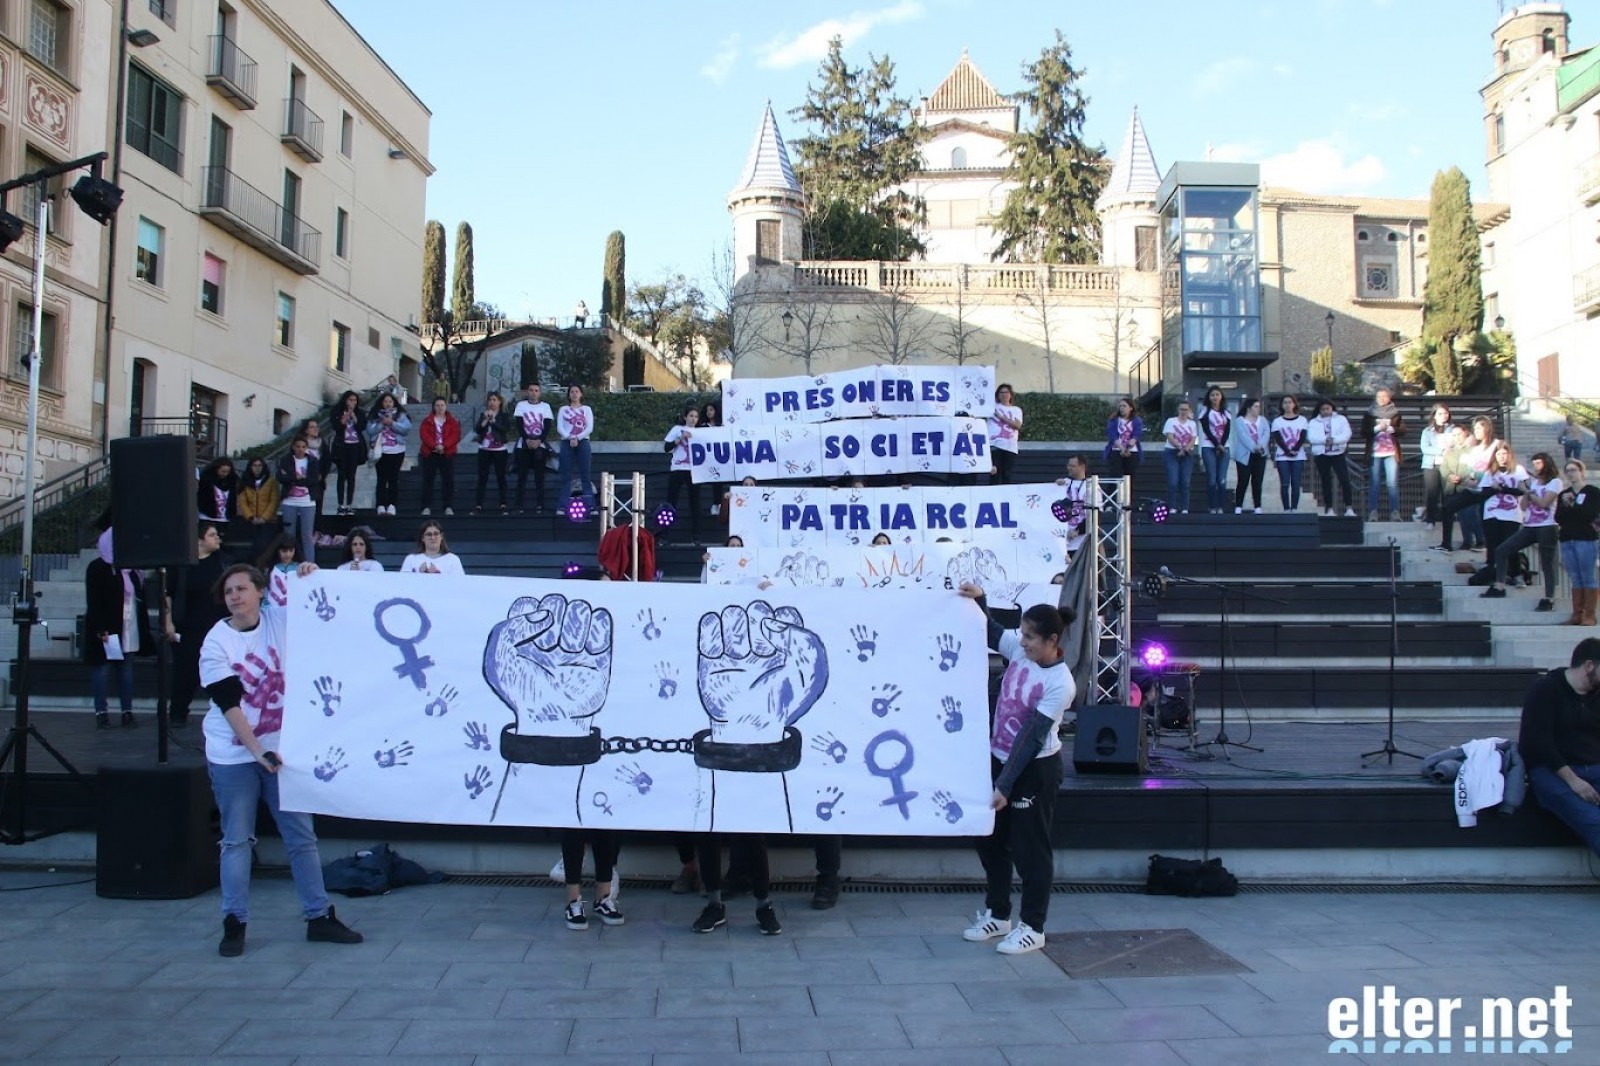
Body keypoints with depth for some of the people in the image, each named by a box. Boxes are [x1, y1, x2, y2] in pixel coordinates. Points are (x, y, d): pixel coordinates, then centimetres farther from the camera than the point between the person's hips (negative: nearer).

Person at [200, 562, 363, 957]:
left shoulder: (280, 619, 0)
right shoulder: (216, 643, -8)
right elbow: (229, 703, -15)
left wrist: (311, 579, -11)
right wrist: (258, 752, -22)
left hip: (282, 747, 3)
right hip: (234, 756, -3)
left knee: (302, 835, 7)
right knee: (237, 840, 4)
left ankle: (319, 917, 15)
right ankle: (234, 924, 14)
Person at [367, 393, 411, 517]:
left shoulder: (400, 415, 8)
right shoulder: (375, 416, 9)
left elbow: (407, 428, -7)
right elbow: (370, 431, -2)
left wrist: (392, 423, -14)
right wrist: (382, 424, -12)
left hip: (397, 451, 0)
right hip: (381, 451, 0)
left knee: (394, 479, -1)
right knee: (382, 479, -1)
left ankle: (391, 505, -2)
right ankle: (381, 505, -2)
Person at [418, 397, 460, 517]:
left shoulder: (453, 421, 7)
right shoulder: (427, 421, 8)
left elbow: (456, 435, -5)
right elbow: (424, 435, -5)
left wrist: (444, 446, -18)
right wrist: (435, 445, -20)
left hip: (447, 453, 0)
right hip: (430, 454, 0)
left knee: (448, 480, -2)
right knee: (428, 480, 0)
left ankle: (449, 507, 1)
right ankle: (426, 507, 2)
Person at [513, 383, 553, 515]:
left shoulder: (545, 406, 6)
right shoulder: (521, 405, 6)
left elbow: (547, 427, -1)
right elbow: (519, 425, -2)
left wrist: (539, 440, -15)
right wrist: (527, 440, -15)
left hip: (540, 445, 0)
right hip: (523, 445, 0)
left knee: (539, 477, -1)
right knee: (522, 476, -1)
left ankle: (539, 506, 0)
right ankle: (520, 506, 2)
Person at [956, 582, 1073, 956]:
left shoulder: (1060, 683, -23)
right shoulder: (1018, 648, -5)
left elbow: (1032, 737, -24)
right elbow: (990, 633, 15)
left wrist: (1005, 786, -24)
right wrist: (978, 600, -4)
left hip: (1036, 769, -8)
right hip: (999, 758, 8)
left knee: (1030, 847, 2)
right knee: (991, 839, 16)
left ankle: (1033, 928, 16)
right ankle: (997, 914, 33)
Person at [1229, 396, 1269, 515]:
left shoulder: (1263, 420, 16)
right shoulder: (1239, 421, 2)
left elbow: (1266, 434, 0)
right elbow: (1243, 436, -12)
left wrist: (1261, 446, -19)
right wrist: (1254, 447, -24)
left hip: (1260, 455, 4)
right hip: (1244, 456, -4)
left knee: (1257, 482, 4)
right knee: (1243, 482, -5)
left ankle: (1258, 507, 7)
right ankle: (1238, 507, -2)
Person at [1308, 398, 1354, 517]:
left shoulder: (1341, 419, 9)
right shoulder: (1313, 422, 10)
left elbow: (1346, 434, -3)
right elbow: (1311, 437, -6)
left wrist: (1334, 440, -19)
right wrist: (1325, 439, -20)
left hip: (1338, 453, -1)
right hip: (1321, 454, 1)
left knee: (1344, 480, -12)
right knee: (1326, 482, 5)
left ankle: (1349, 508, -11)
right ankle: (1329, 509, 10)